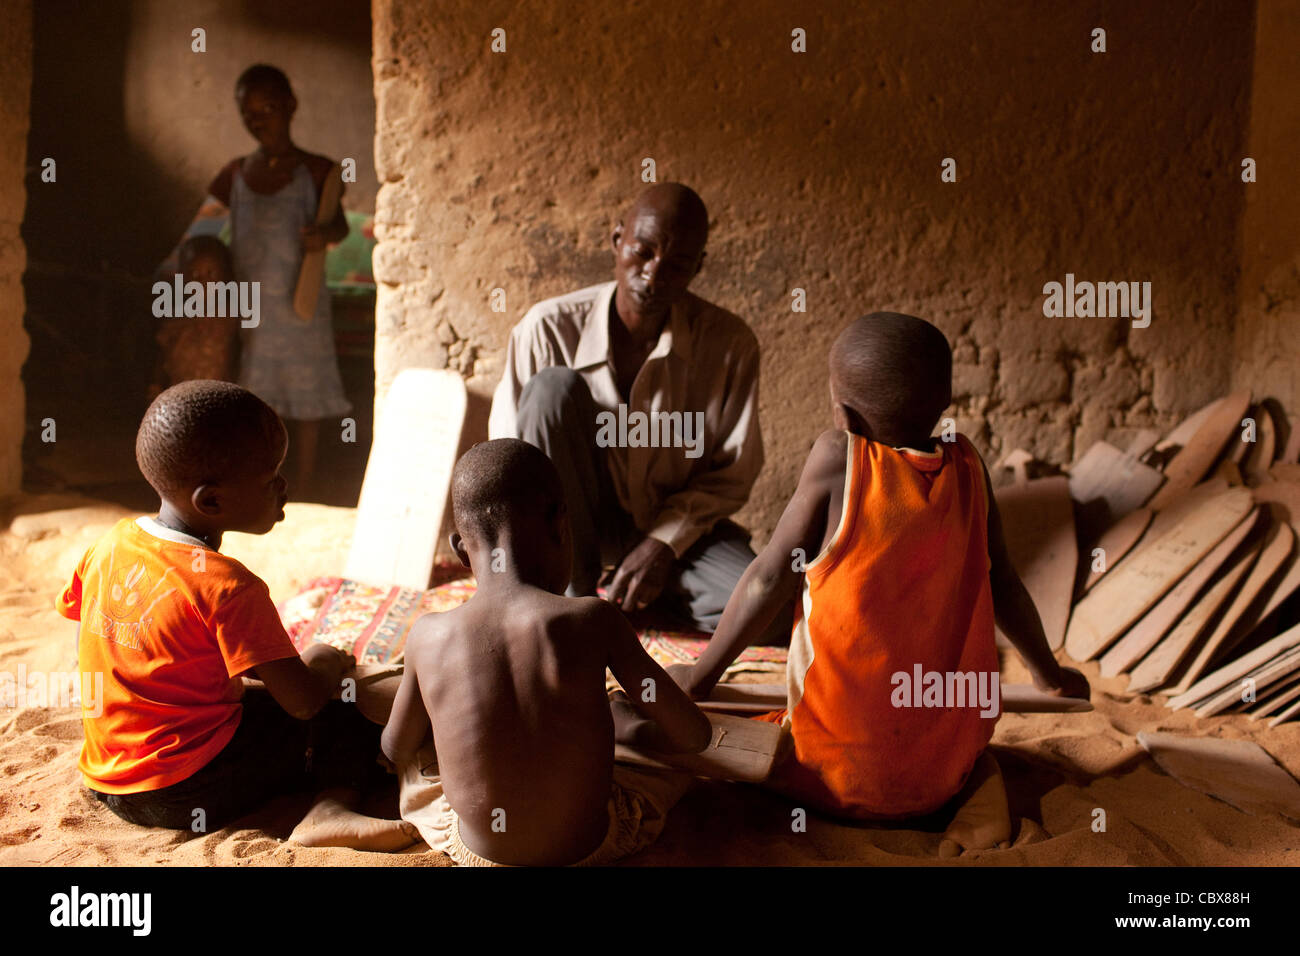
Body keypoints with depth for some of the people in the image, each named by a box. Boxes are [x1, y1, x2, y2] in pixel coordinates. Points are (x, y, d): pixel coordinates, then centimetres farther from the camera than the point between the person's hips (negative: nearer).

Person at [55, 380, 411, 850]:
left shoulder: (108, 545, -2)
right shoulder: (227, 587, -24)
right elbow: (304, 700, -23)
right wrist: (324, 662, 1)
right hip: (189, 794, -8)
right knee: (350, 722, -3)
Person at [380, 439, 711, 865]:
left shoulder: (429, 636, -14)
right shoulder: (593, 620, -20)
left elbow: (395, 749, 4)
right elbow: (694, 735, -10)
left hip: (474, 850, 2)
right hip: (589, 846, -1)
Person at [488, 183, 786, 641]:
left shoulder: (730, 343, -13)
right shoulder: (548, 327, -14)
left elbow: (733, 472, -4)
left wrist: (664, 543, -16)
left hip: (674, 523, 1)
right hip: (572, 519, 0)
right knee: (554, 387, -28)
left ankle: (639, 589, 3)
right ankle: (571, 585, -16)